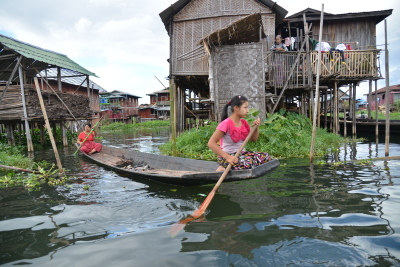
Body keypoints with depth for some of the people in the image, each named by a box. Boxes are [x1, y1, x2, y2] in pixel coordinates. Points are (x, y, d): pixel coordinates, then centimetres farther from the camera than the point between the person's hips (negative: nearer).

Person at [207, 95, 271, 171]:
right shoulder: (226, 124, -16)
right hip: (227, 156, -9)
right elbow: (211, 143, -22)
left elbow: (253, 139, 20)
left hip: (240, 154, 9)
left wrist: (256, 127, 1)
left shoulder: (244, 123, 8)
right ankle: (224, 168, -9)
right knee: (248, 162, -34)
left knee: (265, 157, -5)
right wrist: (227, 157, -30)